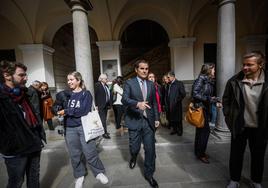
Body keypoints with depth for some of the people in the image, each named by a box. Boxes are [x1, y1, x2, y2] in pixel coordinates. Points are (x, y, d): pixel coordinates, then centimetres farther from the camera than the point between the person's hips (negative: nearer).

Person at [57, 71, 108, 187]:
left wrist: (67, 111, -11)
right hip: (70, 128, 4)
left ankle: (99, 173, 26)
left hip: (84, 127, -4)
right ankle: (79, 175, 36)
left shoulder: (86, 94, -5)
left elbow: (84, 110, -15)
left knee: (90, 153, 3)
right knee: (74, 154, 14)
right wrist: (60, 112, -8)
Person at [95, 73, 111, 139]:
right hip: (101, 105, -7)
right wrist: (96, 105, -13)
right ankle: (104, 133, 4)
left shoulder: (106, 85, 13)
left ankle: (104, 131, 25)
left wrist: (109, 103, 10)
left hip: (106, 105, 7)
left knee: (104, 119, 14)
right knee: (103, 119, -4)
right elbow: (95, 95, -11)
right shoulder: (97, 85, -8)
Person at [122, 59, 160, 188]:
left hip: (148, 121, 3)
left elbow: (154, 103, 14)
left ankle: (149, 174, 33)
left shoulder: (151, 85, 9)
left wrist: (156, 118, 10)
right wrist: (137, 103, -34)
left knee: (150, 149, 8)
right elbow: (124, 99, -17)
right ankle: (133, 157, 49)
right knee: (134, 147, 11)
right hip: (134, 121, -3)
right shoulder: (129, 83, -4)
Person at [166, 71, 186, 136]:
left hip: (176, 105, -5)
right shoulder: (169, 84, 9)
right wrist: (168, 102, 6)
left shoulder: (179, 83, -9)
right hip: (170, 105, 6)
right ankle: (175, 129, 32)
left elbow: (183, 94, -14)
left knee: (178, 118, 9)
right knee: (172, 118, 13)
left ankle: (180, 130, 29)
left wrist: (178, 100, -11)